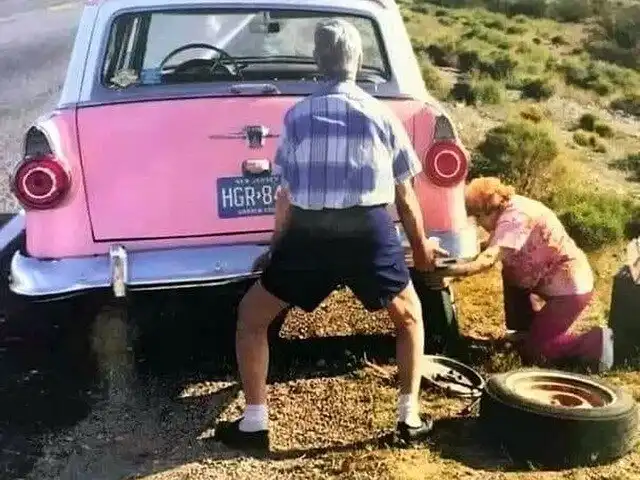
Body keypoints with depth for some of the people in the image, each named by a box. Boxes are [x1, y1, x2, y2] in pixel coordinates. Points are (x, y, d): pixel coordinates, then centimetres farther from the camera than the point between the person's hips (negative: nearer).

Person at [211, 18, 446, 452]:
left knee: (252, 316, 19)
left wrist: (279, 248, 31)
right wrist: (422, 248, 33)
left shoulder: (297, 115, 12)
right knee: (410, 317, 27)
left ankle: (255, 425, 16)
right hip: (370, 230, 1)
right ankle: (410, 419, 23)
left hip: (310, 231, 0)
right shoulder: (381, 115, 12)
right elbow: (405, 197, 17)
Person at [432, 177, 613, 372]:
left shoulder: (514, 217, -23)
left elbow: (488, 259, -35)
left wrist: (446, 271, -38)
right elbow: (492, 247, 8)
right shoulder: (509, 209, 6)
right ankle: (527, 329, 23)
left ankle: (596, 342, 5)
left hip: (571, 290, -9)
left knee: (531, 352, -3)